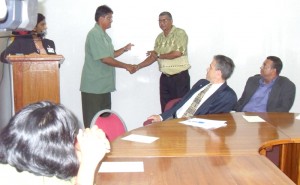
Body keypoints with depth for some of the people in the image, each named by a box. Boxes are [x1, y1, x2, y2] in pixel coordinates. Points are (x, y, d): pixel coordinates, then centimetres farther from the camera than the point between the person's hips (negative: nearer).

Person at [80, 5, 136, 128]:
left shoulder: (104, 35, 14)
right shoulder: (94, 34, -16)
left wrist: (124, 49, 4)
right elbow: (105, 59, -21)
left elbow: (111, 55, 20)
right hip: (94, 85, -9)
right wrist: (126, 66, -14)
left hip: (103, 85, 9)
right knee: (93, 119, -3)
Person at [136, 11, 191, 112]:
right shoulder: (159, 37, 13)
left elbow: (177, 53, -19)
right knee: (166, 107, 8)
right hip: (165, 77, 6)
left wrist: (159, 55, -7)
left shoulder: (180, 33, -8)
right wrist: (138, 66, 2)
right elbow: (153, 57, 13)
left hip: (180, 77, -6)